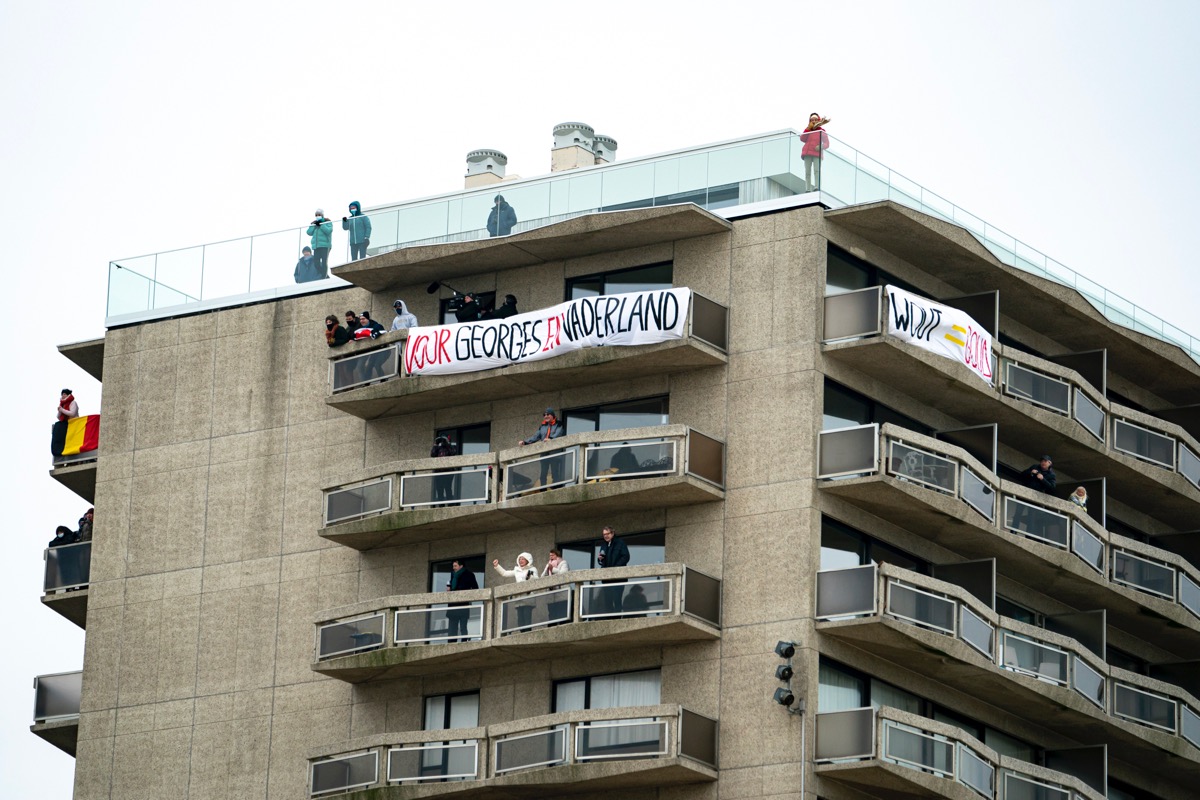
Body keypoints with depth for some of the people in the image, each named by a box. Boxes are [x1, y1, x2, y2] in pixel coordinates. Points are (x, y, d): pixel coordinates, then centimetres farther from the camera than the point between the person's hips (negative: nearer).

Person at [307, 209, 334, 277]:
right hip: (316, 246, 6)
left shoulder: (327, 222, 5)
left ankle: (324, 277, -14)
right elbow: (309, 233, 9)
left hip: (325, 245, -6)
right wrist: (313, 225, -2)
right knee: (316, 262, 1)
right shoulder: (313, 223, 20)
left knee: (324, 262, -12)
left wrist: (321, 225, -12)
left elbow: (328, 231, -11)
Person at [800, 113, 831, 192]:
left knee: (817, 170, -20)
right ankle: (808, 189, -11)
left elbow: (826, 144, 7)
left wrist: (821, 146, -15)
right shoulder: (808, 130, 22)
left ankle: (817, 187, -31)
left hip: (817, 154, -3)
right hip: (807, 153, 3)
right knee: (807, 172, -6)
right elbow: (802, 139, 4)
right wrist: (808, 128, 3)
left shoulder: (822, 131, 13)